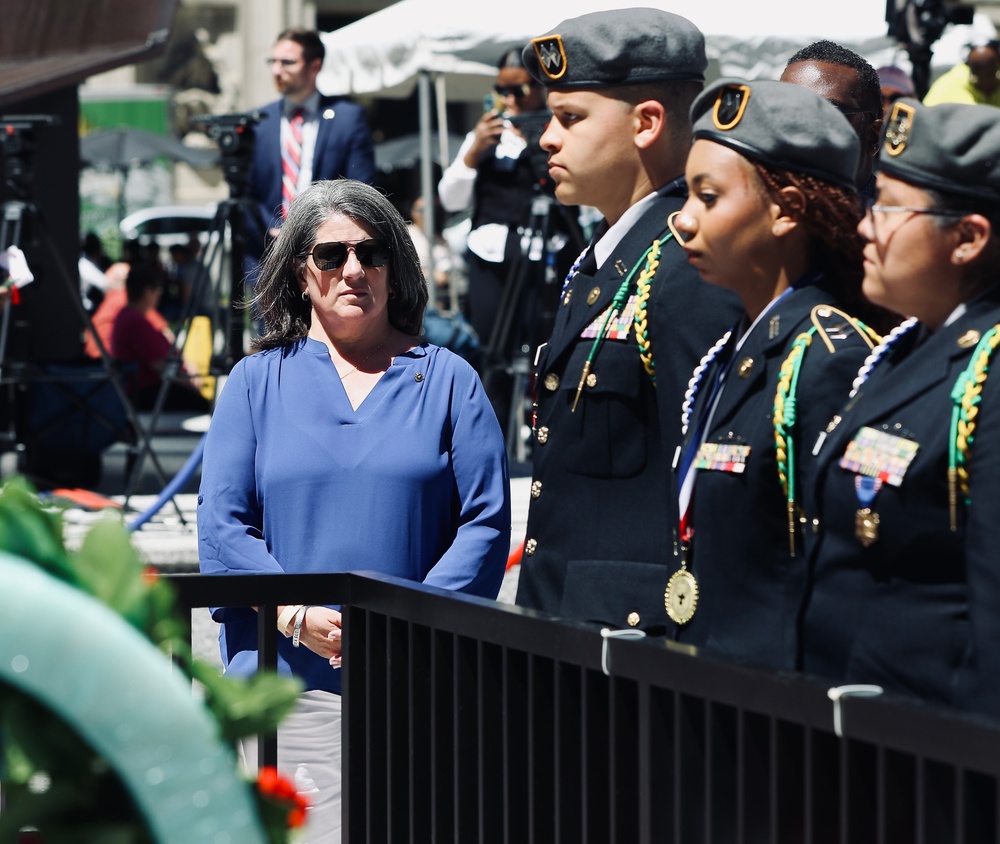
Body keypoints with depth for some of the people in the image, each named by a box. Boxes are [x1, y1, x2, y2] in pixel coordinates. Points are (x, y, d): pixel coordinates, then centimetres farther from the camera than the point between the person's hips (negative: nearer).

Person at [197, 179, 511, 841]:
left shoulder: (448, 380, 11)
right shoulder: (257, 382, 12)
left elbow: (487, 522, 2)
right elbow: (222, 526, 5)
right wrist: (298, 615, -11)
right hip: (286, 678, 0)